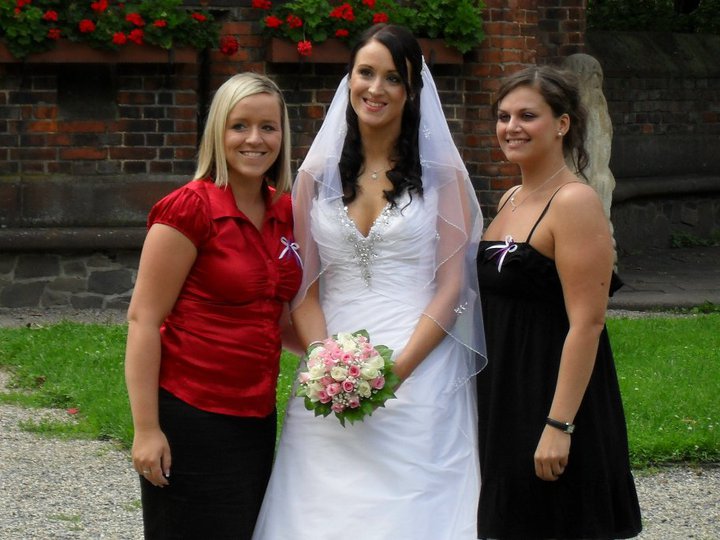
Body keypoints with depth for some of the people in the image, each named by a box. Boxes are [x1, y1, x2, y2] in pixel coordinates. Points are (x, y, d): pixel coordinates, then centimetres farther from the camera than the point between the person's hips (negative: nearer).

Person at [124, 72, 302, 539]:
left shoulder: (284, 213, 9)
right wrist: (146, 429, -17)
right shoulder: (191, 209, -11)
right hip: (192, 417, -7)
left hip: (256, 419, 7)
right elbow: (143, 319, -13)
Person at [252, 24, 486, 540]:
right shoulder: (318, 174, 10)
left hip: (421, 376, -2)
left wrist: (396, 370, -14)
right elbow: (304, 288, 7)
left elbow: (451, 287, -2)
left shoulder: (442, 173, 2)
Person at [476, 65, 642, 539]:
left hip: (555, 397, -9)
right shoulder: (511, 201, 13)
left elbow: (587, 322, -20)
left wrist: (559, 425, -24)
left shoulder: (574, 203, -15)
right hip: (504, 400, 9)